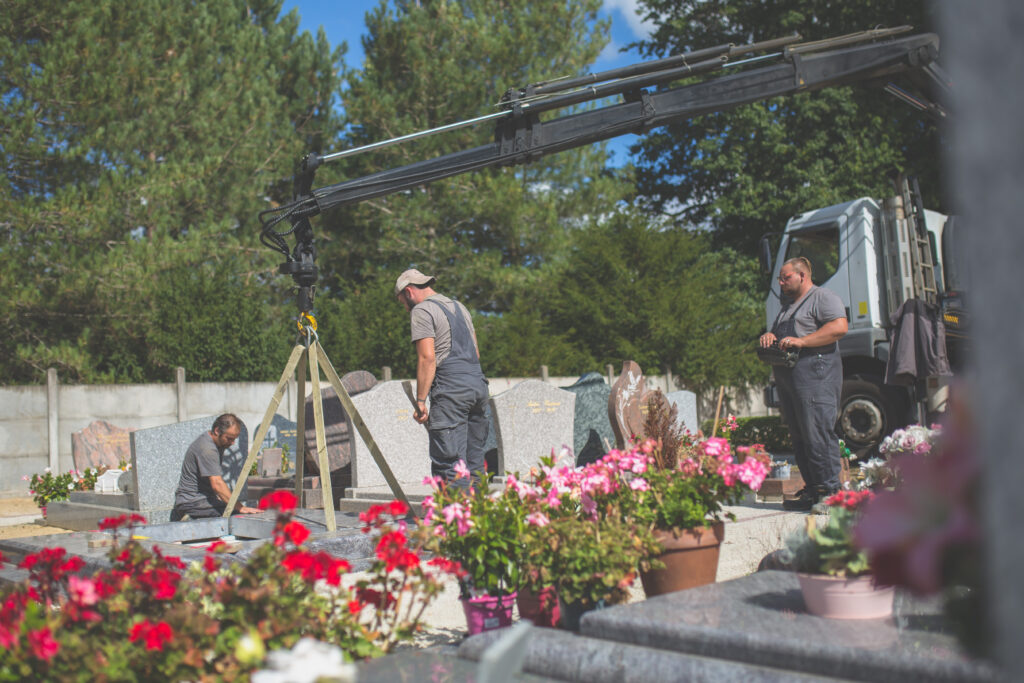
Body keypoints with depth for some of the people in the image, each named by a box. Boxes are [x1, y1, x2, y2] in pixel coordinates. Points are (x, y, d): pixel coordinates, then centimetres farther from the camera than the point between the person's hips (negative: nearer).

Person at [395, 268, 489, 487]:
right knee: (474, 464, 9)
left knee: (449, 464, -8)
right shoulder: (458, 306, 25)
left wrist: (420, 401, -10)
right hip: (479, 383, 8)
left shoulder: (422, 310, -1)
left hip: (450, 389, -8)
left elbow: (427, 357, -12)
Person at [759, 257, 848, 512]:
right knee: (799, 437, 6)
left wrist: (802, 341, -19)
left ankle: (829, 491, -10)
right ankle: (812, 490, 10)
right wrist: (769, 336, 9)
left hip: (815, 375, -9)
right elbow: (776, 332, 34)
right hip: (787, 376, 9)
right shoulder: (788, 305, 27)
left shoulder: (823, 298, 0)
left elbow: (840, 327, -15)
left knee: (818, 433, -13)